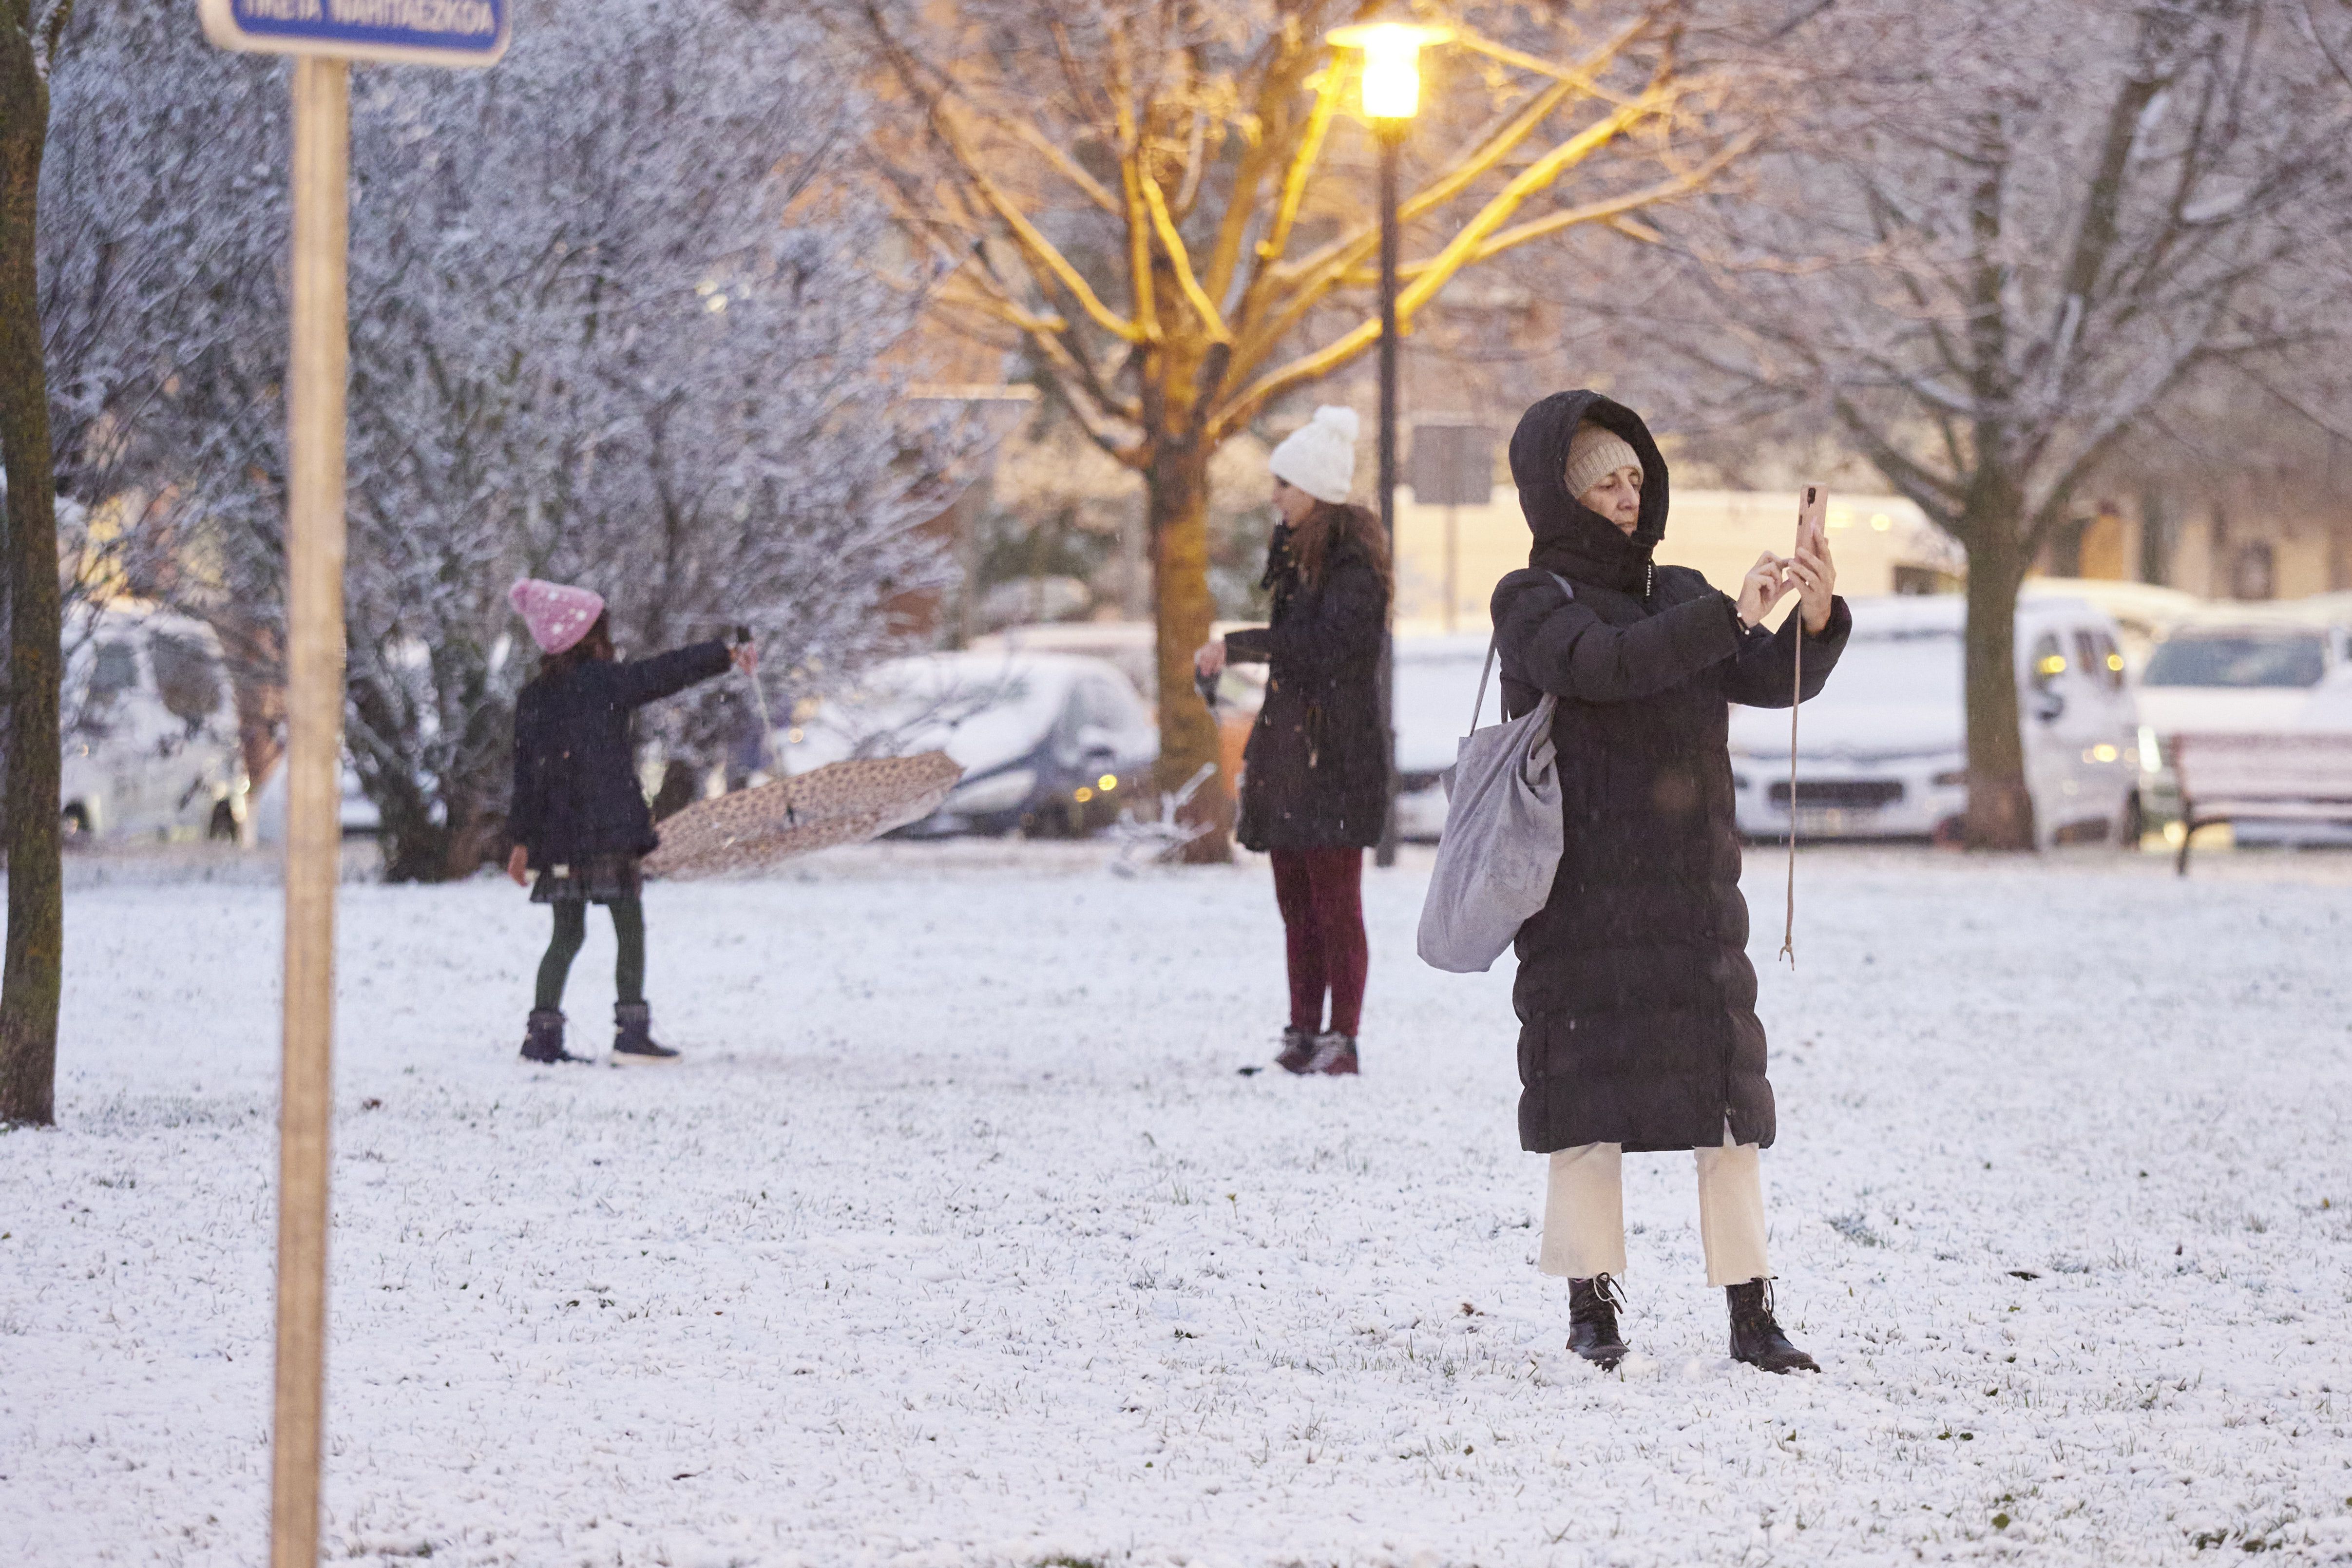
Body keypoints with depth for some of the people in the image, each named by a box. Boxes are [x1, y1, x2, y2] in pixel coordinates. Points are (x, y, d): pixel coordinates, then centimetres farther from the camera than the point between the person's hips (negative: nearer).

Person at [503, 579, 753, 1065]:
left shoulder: (532, 698, 9)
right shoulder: (607, 681, -7)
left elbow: (525, 774, 11)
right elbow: (669, 671, -5)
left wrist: (522, 839, 15)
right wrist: (727, 656, 4)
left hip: (555, 837, 6)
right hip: (609, 832, -6)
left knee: (567, 935, 13)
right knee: (631, 930, 2)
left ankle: (542, 1034, 7)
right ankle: (631, 1032, -2)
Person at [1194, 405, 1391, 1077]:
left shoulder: (1354, 566, -10)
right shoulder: (1297, 557, 17)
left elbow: (1323, 642, -25)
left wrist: (1237, 648, -22)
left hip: (1337, 754, -9)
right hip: (1290, 750, 9)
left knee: (1335, 901, -8)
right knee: (1296, 901, 8)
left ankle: (1342, 1038, -6)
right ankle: (1303, 1031, 11)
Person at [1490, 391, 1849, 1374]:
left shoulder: (1677, 593, 14)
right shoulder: (1531, 602, -1)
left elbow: (1774, 684, 2)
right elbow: (1604, 664, -22)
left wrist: (1817, 616, -18)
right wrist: (1731, 617, -30)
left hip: (1692, 890, 4)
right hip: (1581, 891, -4)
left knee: (1729, 1094, -2)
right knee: (1588, 1091, -4)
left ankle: (1750, 1312, -1)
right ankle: (1592, 1303, 4)